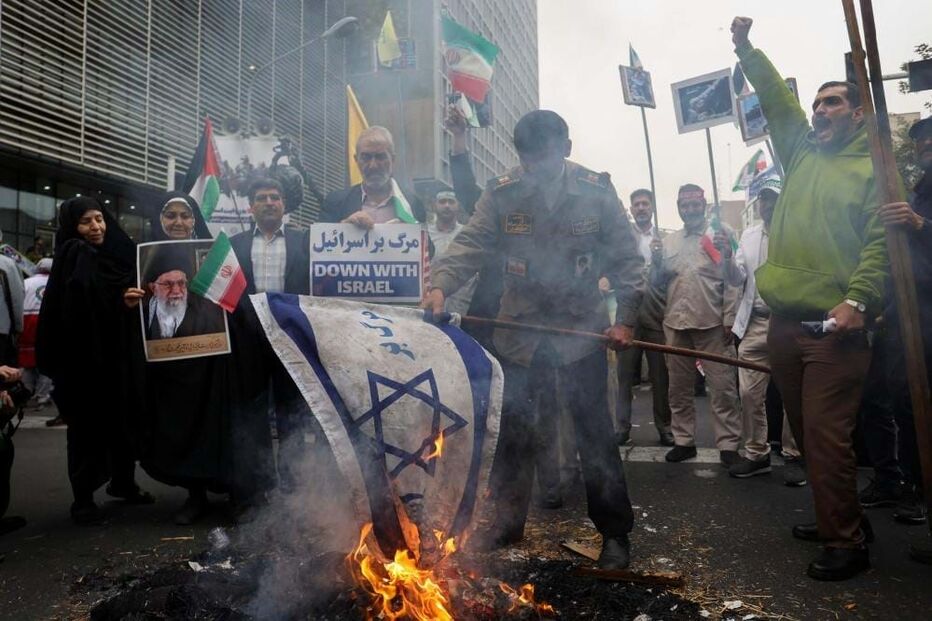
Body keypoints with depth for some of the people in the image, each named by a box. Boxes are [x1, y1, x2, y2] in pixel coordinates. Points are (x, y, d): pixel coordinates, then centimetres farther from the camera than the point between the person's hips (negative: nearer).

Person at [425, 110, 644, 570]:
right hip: (519, 330, 2)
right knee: (512, 430, 12)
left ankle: (614, 533, 22)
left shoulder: (596, 192, -5)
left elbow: (626, 259, -1)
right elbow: (471, 244, -11)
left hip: (582, 330, -2)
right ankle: (508, 522, 31)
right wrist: (441, 285, -28)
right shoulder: (502, 193, -4)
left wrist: (625, 318, -8)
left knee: (595, 434, 4)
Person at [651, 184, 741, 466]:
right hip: (676, 323, 4)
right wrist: (656, 260, -5)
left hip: (712, 324, -4)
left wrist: (729, 319, -8)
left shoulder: (722, 233, 2)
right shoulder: (669, 241, 15)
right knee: (679, 388, 11)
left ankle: (728, 444, 10)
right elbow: (657, 282, 13)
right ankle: (684, 440, 22)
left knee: (722, 387, 0)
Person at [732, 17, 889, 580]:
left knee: (827, 434, -8)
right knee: (807, 433, 12)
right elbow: (776, 99, 20)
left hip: (834, 325, -6)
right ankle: (839, 518, 27)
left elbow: (881, 243, -9)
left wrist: (857, 300, -20)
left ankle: (847, 542, 6)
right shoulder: (802, 155, 19)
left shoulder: (875, 169, 2)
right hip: (785, 322, 6)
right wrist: (746, 49, 15)